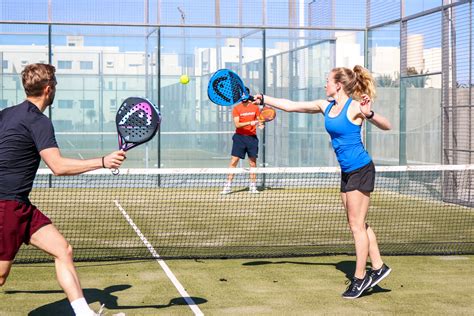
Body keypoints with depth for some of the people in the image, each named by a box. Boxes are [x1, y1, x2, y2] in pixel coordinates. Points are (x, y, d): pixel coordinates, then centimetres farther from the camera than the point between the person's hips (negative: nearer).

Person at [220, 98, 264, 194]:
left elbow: (259, 120, 11)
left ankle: (253, 187, 13)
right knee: (234, 161, -6)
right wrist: (250, 123, -23)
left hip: (252, 137, 2)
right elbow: (237, 124, -12)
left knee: (253, 162, 4)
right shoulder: (236, 108, -2)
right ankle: (228, 186, -2)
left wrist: (260, 124, -12)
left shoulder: (255, 107, 5)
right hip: (240, 137, -2)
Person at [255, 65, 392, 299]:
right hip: (347, 172, 8)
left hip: (360, 170, -8)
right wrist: (263, 99, 6)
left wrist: (369, 114, -31)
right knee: (358, 225, 13)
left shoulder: (355, 107, -14)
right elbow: (290, 106, 11)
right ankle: (378, 267, 23)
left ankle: (360, 278, 7)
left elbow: (386, 126, -14)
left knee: (357, 225, -2)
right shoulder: (326, 106, 8)